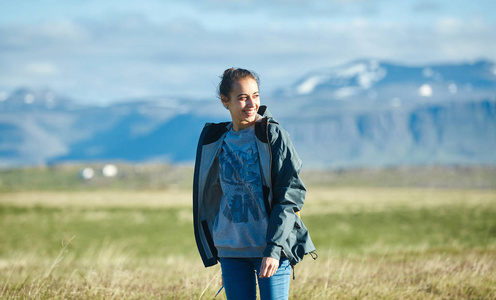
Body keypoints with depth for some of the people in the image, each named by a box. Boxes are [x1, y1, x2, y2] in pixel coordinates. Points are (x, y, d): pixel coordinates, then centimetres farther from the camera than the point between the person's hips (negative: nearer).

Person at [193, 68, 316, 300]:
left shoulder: (274, 135, -7)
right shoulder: (214, 139, 7)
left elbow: (291, 195, -10)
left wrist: (274, 249, -18)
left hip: (270, 247, -4)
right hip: (231, 250, 4)